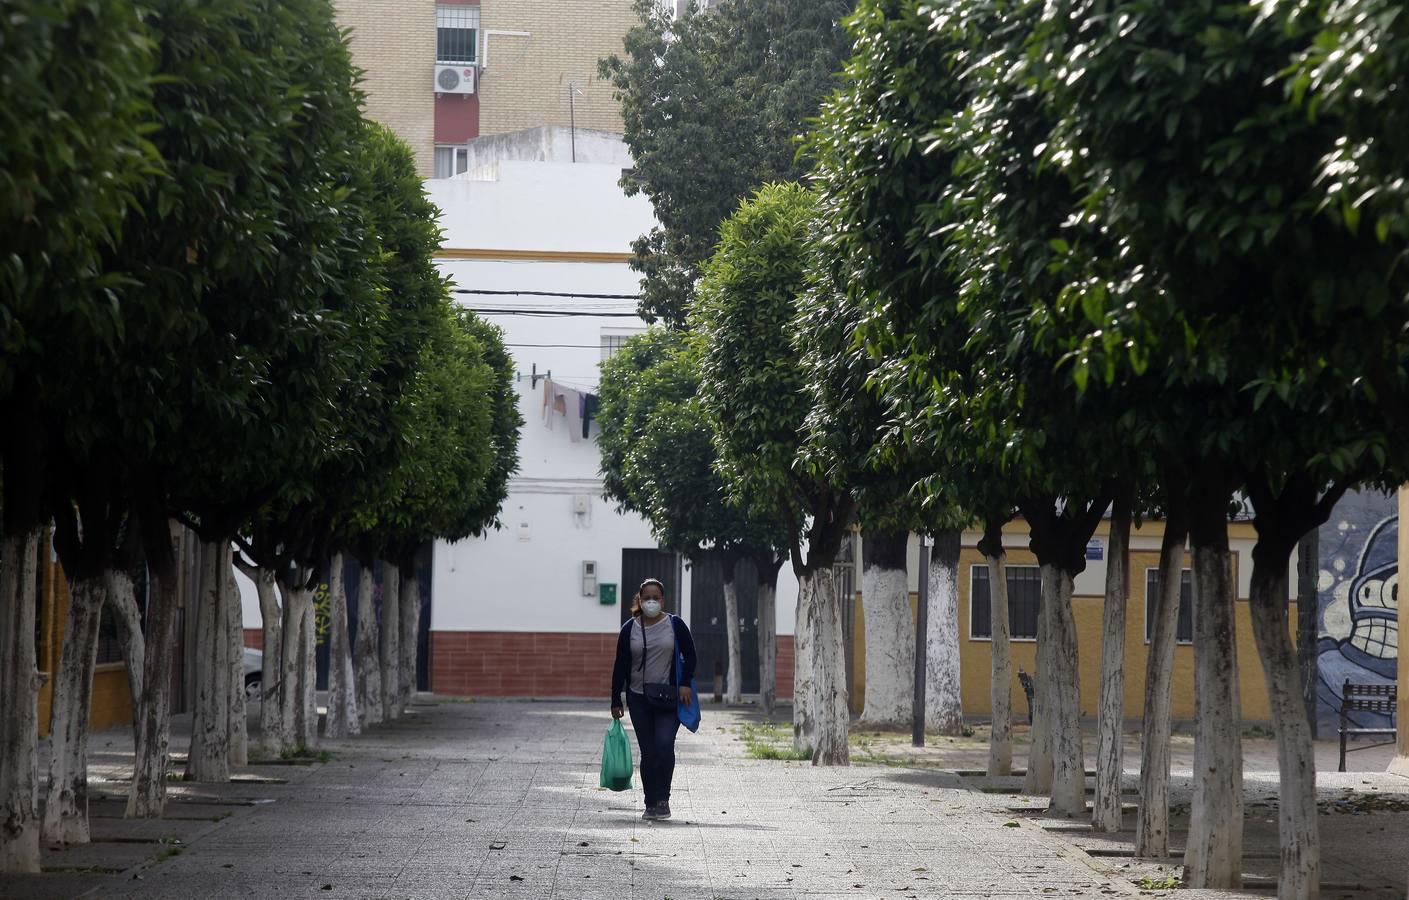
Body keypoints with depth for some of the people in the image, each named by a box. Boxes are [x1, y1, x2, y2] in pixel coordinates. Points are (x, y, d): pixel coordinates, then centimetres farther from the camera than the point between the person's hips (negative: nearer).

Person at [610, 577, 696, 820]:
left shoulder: (675, 625, 0)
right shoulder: (629, 629, 3)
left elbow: (690, 655, 6)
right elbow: (620, 666, 6)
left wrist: (685, 683, -8)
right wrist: (616, 701, 4)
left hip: (668, 699, -2)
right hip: (639, 698, 2)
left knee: (664, 745, -17)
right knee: (648, 752, 3)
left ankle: (663, 798, -4)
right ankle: (651, 803, 10)